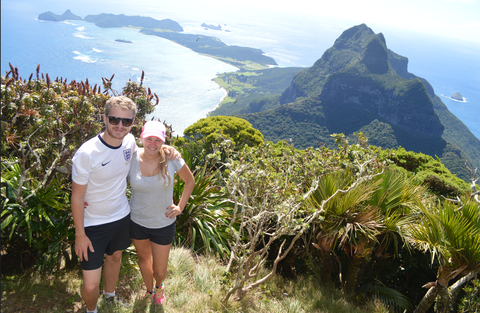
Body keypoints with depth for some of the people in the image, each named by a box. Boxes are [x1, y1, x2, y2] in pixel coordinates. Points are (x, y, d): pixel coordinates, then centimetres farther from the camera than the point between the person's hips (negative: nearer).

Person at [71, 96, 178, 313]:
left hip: (122, 216, 6)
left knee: (115, 257, 29)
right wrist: (79, 234, -11)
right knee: (90, 286, 0)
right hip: (94, 224, -5)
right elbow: (77, 196, -17)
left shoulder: (129, 141, -11)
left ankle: (110, 295, 58)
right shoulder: (87, 153, -27)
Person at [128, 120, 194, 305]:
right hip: (137, 221, 1)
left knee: (160, 271, 11)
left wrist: (180, 207, -5)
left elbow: (190, 181, -1)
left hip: (163, 224, -1)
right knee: (144, 258, 25)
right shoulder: (132, 159, -15)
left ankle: (159, 286, 50)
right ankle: (149, 291, 56)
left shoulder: (171, 158, -17)